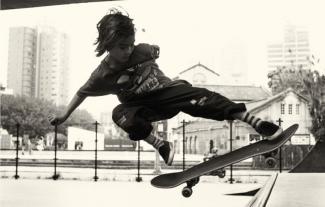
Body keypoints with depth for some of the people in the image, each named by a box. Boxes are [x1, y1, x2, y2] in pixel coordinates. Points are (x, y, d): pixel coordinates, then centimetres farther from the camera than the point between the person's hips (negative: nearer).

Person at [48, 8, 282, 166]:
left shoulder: (142, 51, -11)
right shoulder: (103, 74, -14)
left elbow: (156, 51, 14)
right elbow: (82, 92, 1)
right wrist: (64, 116, 4)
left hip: (167, 90, 0)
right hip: (145, 107, 1)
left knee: (200, 97, -28)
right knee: (121, 114, -33)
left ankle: (258, 124, -35)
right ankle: (161, 145, -32)